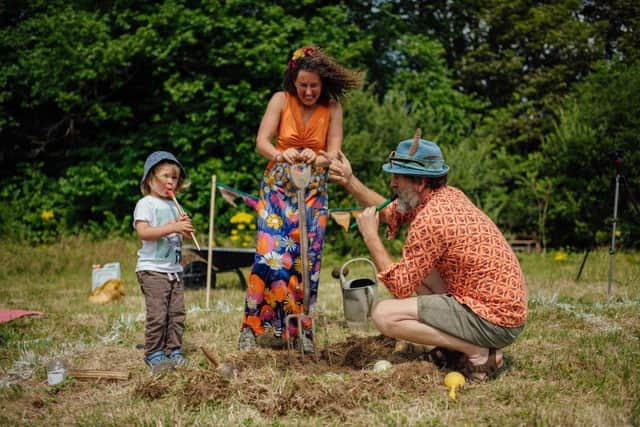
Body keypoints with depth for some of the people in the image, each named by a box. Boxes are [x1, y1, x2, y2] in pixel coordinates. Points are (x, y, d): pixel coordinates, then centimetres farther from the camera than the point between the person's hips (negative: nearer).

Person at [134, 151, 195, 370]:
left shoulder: (173, 206, 17)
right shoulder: (145, 204, -6)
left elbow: (180, 235, 22)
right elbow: (143, 232, -21)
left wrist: (183, 226, -1)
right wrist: (173, 228, -25)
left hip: (174, 269, 7)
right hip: (152, 269, -7)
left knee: (177, 313, 6)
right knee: (157, 314, -8)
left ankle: (173, 350, 15)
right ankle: (154, 354, 1)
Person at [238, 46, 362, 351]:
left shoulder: (332, 108, -4)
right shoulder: (281, 101, -6)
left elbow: (333, 154, -8)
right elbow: (261, 141, -13)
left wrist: (315, 159, -31)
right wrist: (280, 155, -35)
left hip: (314, 190, 1)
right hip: (278, 186, -1)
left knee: (307, 260, -2)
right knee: (270, 255, -14)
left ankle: (300, 331, 8)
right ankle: (255, 328, -8)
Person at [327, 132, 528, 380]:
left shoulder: (429, 220, -20)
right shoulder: (449, 196, 8)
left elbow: (399, 287, -14)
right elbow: (390, 213, 22)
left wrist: (370, 236, -7)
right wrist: (349, 181, 14)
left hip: (493, 321, -10)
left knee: (384, 315, -13)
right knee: (415, 269, 22)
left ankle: (479, 353, -11)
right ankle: (460, 342, 12)